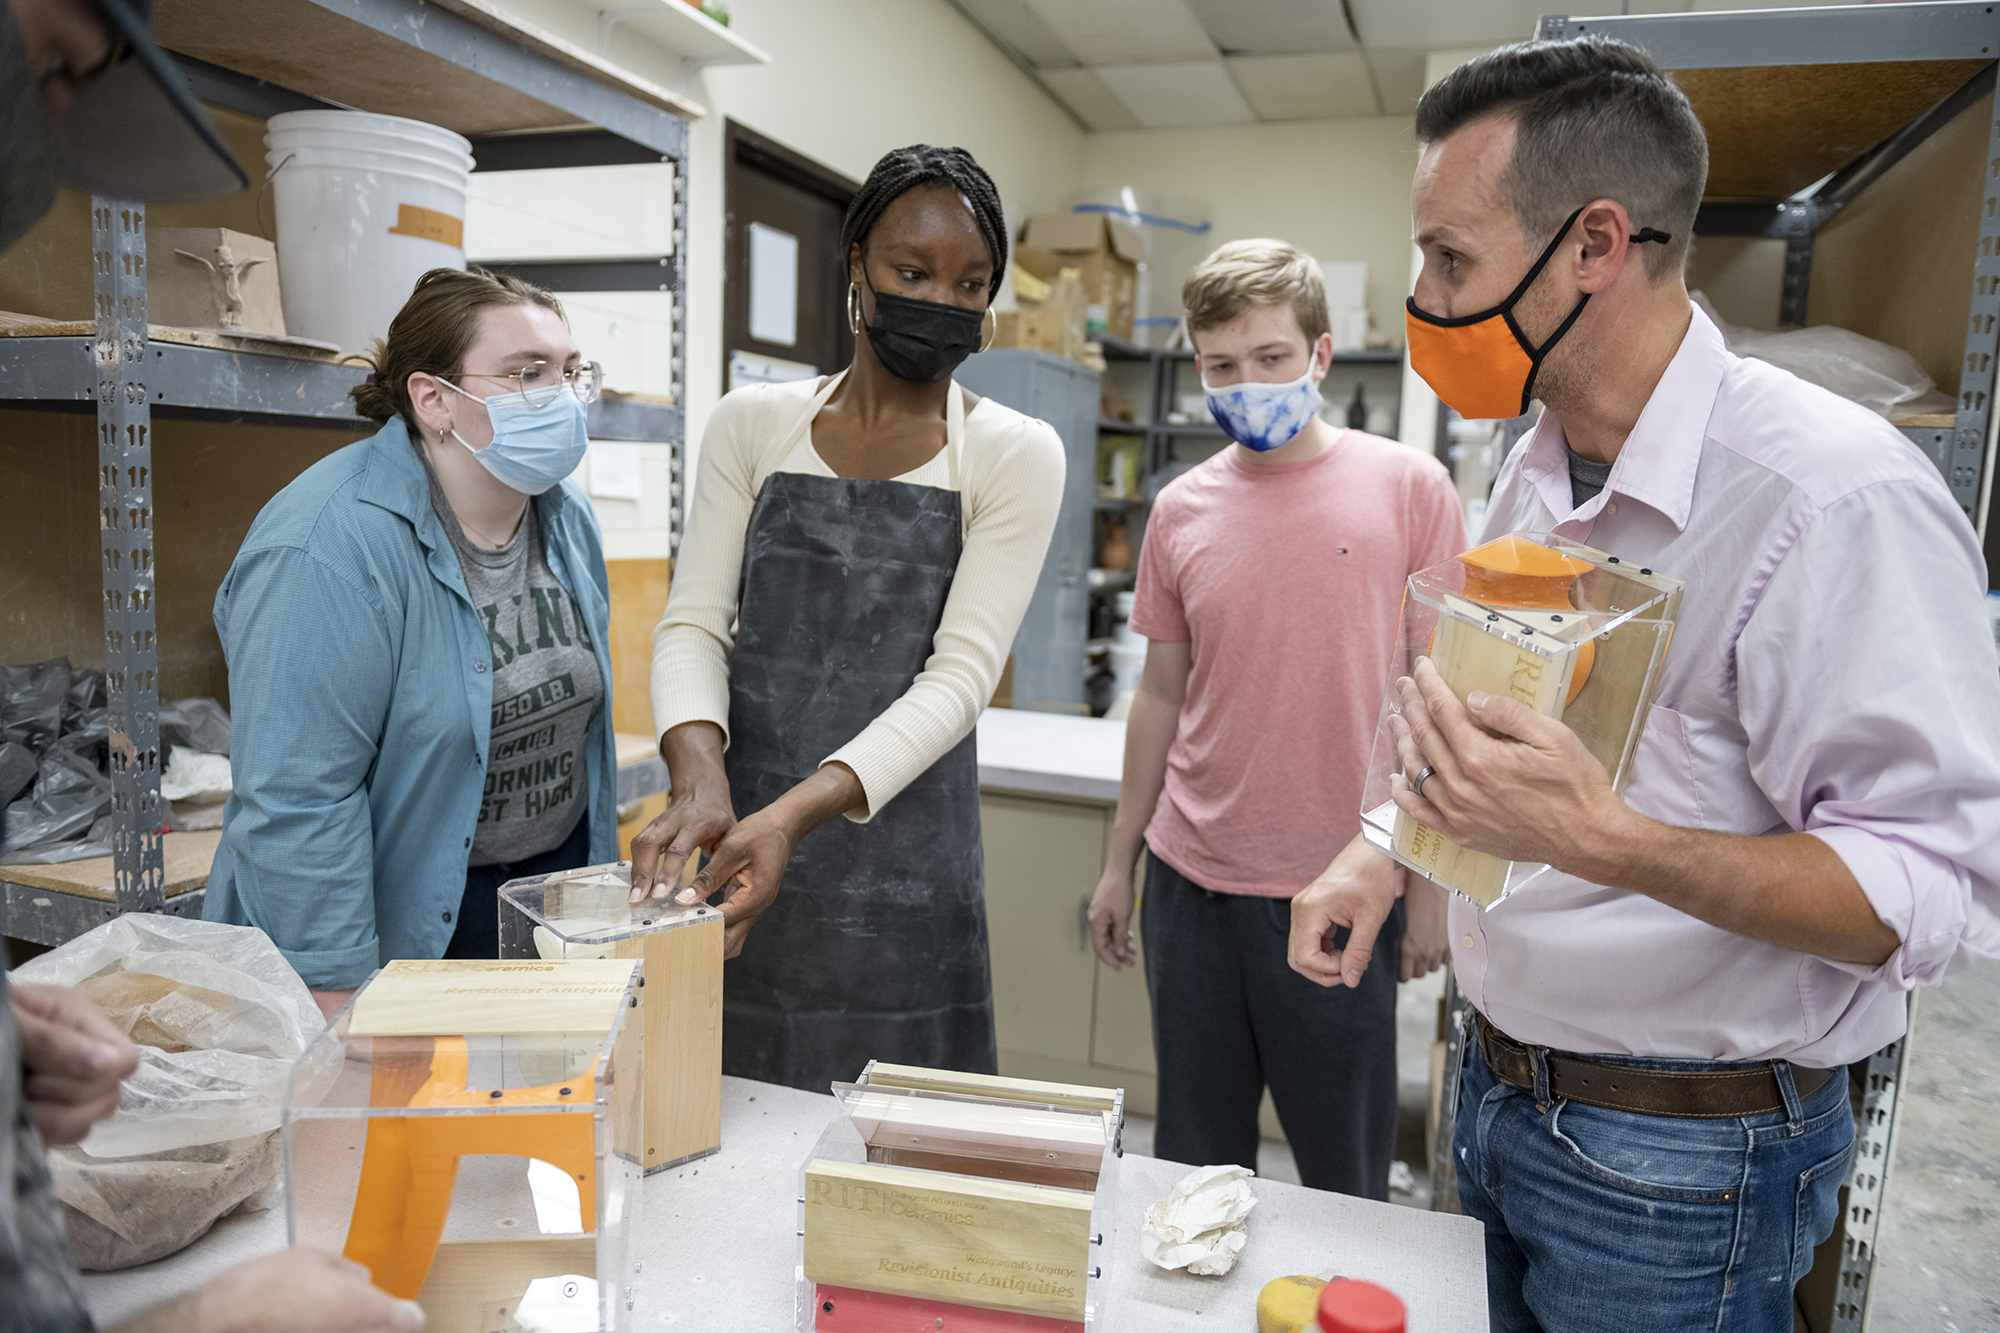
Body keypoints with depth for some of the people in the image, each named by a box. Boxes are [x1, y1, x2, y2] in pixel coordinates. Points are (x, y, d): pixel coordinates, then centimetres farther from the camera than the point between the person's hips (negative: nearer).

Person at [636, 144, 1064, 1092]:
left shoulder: (1014, 456, 0)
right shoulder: (752, 425, 7)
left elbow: (962, 672, -9)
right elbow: (694, 622, 1)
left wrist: (797, 811, -22)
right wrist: (701, 781, -19)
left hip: (898, 863, -1)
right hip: (742, 838, 2)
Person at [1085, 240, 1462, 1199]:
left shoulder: (1406, 488, -5)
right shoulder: (1181, 511, 4)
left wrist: (1429, 880, -5)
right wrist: (1119, 861, 12)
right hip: (1191, 881, 3)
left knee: (1344, 1174, 13)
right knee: (1194, 1162, 17)